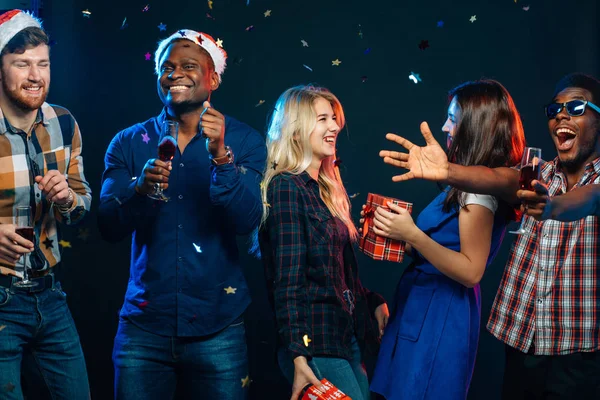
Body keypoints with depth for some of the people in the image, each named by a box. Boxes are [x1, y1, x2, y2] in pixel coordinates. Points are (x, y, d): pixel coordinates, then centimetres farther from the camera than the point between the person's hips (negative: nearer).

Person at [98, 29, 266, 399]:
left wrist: (221, 155, -25)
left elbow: (247, 221, -12)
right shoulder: (129, 142, 3)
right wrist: (139, 188, -22)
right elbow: (109, 227, -4)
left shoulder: (244, 140, -1)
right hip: (144, 322, 1)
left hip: (217, 325, -1)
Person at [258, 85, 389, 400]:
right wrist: (298, 357, -21)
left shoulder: (326, 190, 16)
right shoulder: (286, 187, -8)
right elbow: (287, 281, -16)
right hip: (316, 343, -8)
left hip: (350, 337, 8)